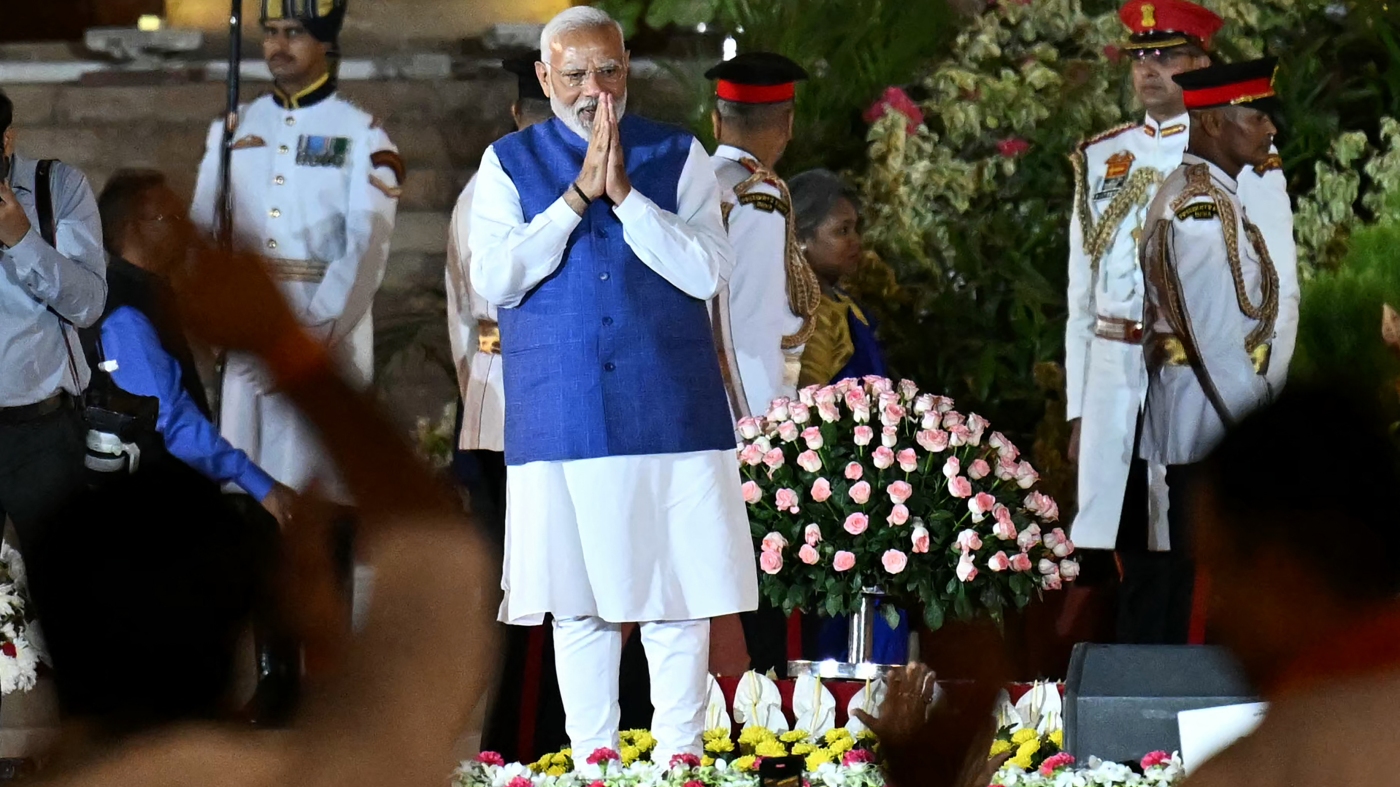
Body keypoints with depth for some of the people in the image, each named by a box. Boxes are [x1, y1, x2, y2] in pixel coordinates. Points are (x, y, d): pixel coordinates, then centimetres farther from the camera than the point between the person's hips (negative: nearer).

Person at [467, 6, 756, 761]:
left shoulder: (678, 157, 7)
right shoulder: (509, 163, 8)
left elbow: (708, 272, -5)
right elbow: (493, 279, -5)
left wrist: (625, 193, -13)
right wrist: (578, 194, -11)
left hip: (671, 415, 0)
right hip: (562, 426, 0)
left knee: (679, 601, 0)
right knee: (579, 608, 2)